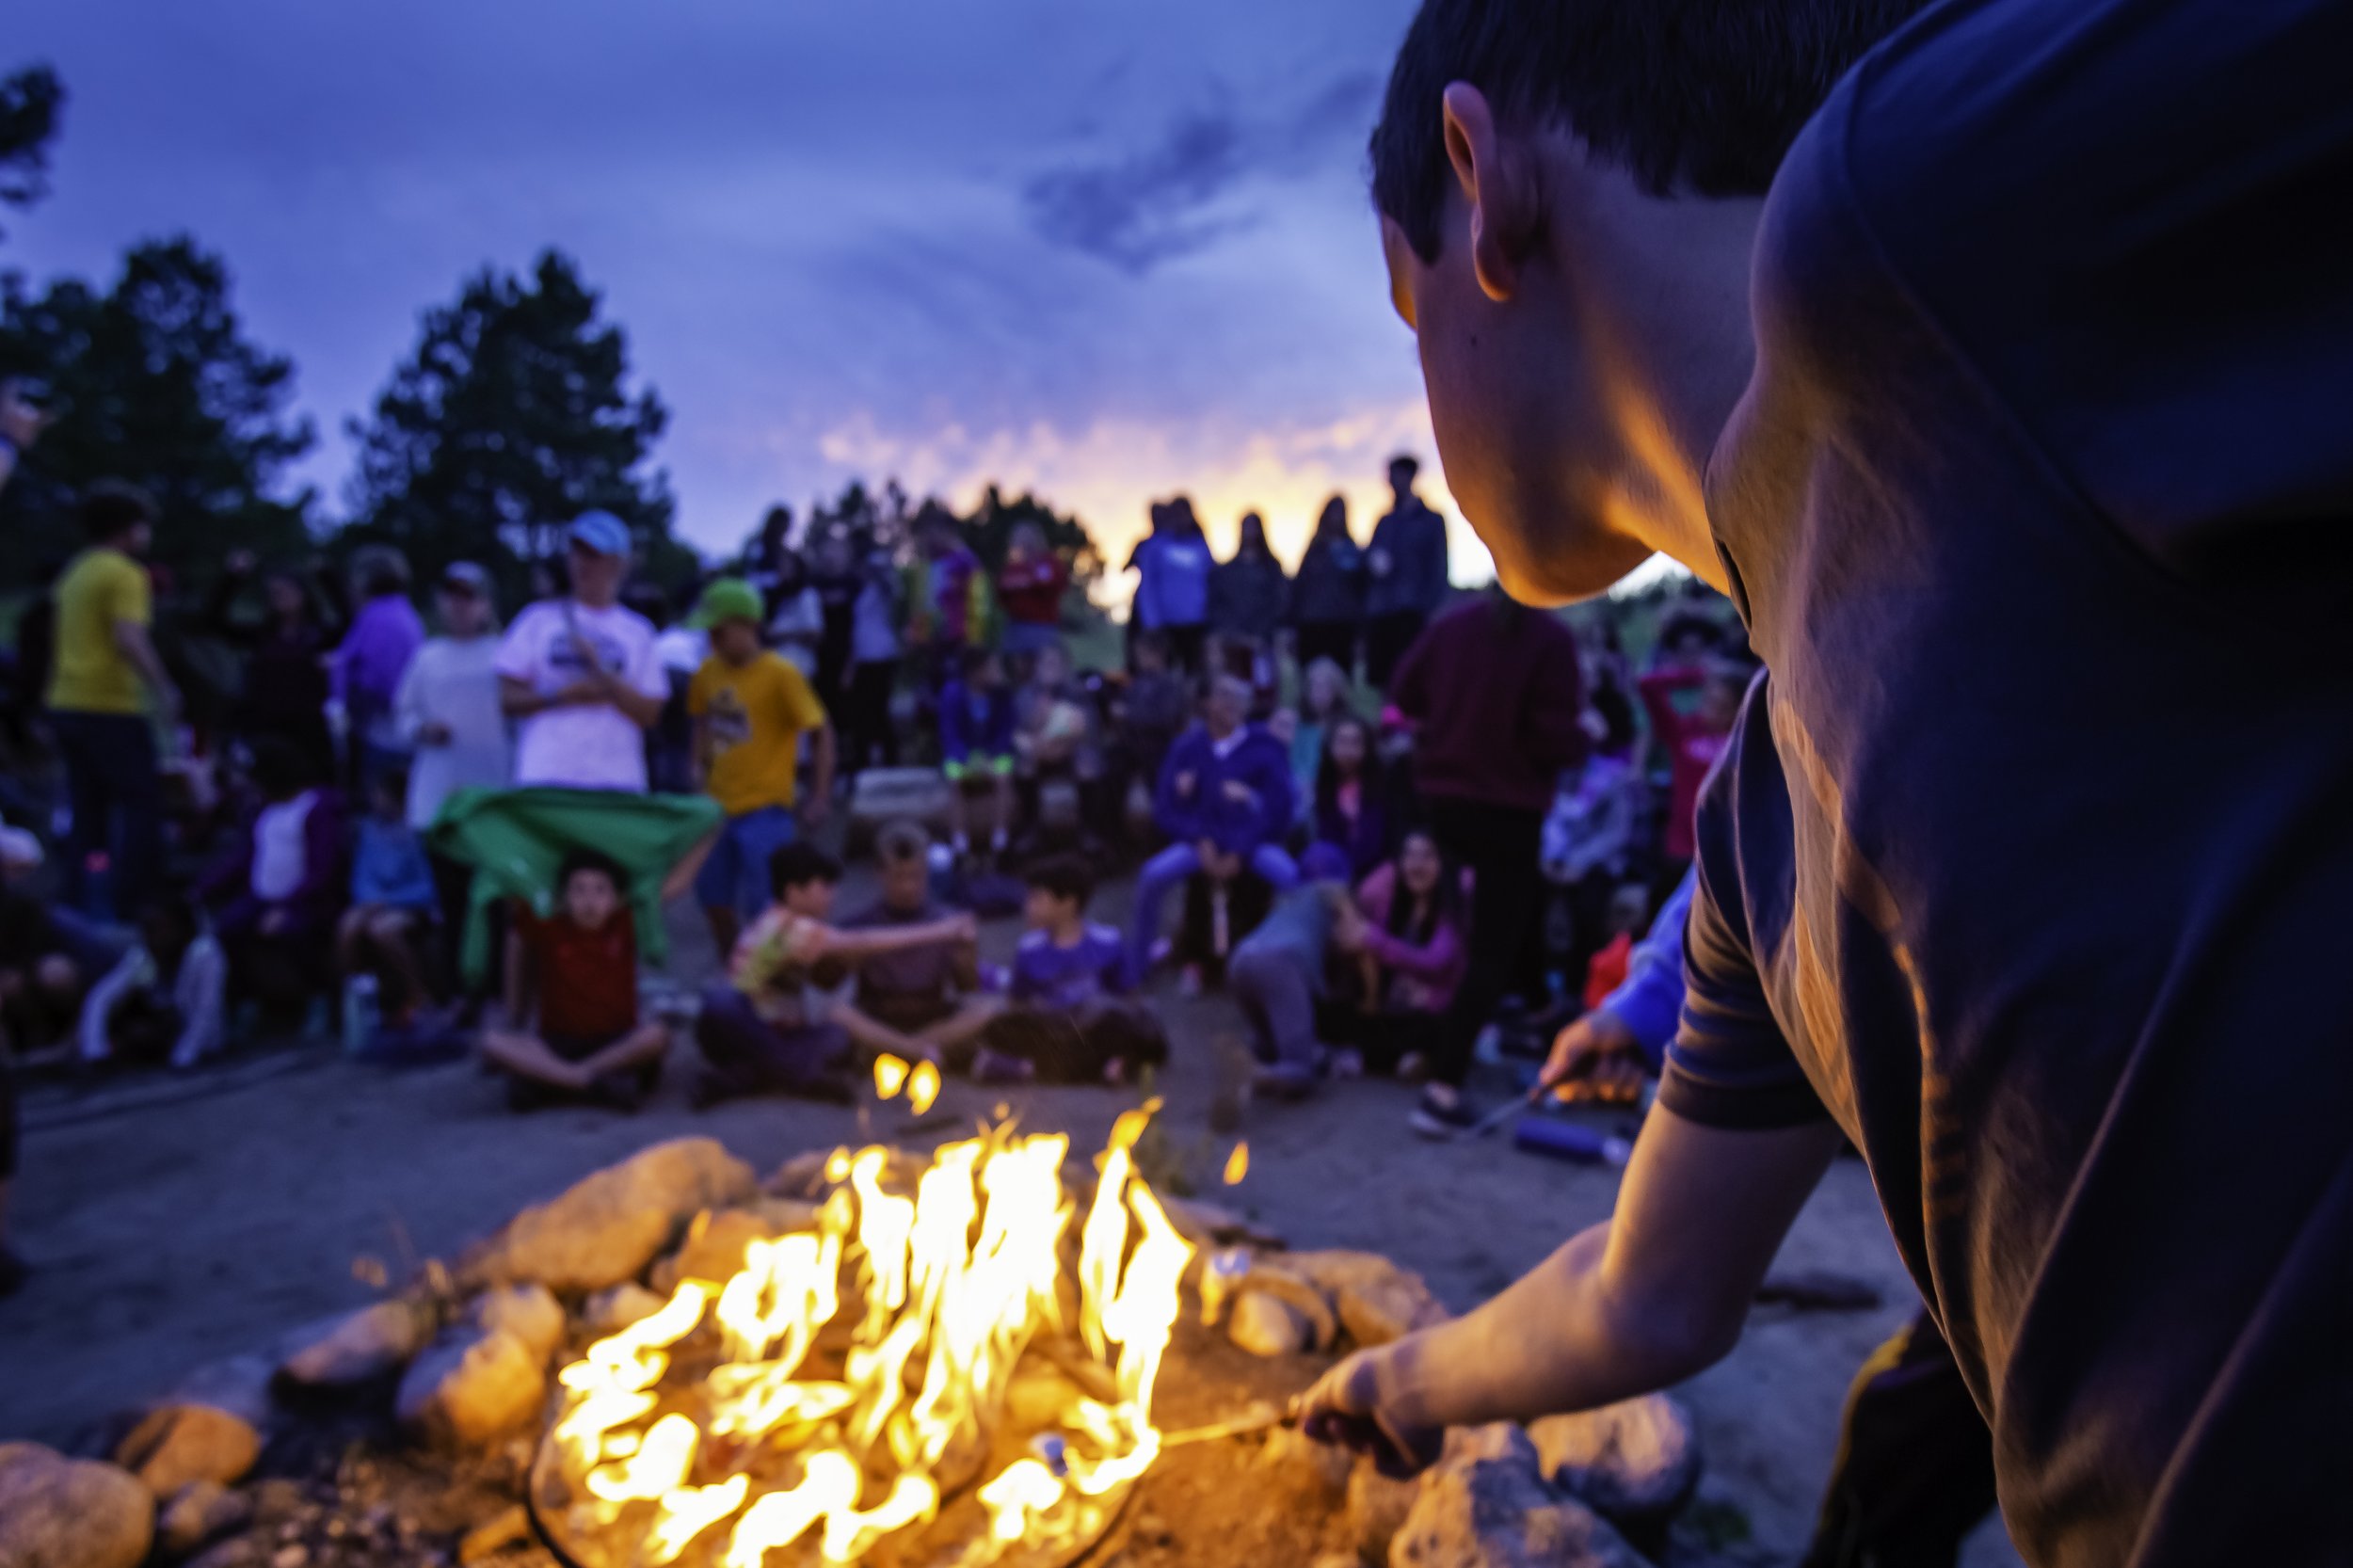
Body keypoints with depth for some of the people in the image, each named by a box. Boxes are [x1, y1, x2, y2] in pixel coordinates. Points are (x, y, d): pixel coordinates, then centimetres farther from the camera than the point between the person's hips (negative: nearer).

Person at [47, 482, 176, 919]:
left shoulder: (76, 572, 17)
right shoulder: (125, 574, -11)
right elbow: (130, 641, -23)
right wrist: (163, 689, -20)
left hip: (67, 704, 9)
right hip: (111, 707, -9)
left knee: (86, 812, 13)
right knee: (143, 803, -4)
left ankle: (74, 902, 14)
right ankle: (130, 904, -6)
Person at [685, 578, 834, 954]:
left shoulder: (781, 674, -14)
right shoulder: (708, 672, 2)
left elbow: (821, 732, -12)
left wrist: (819, 797, -15)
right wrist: (700, 767, 8)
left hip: (765, 808, -6)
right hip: (718, 805, 6)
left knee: (764, 907, -3)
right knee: (714, 898, 14)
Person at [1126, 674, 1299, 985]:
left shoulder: (1266, 747, -1)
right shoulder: (1188, 746, 4)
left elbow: (1278, 809, -2)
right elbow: (1168, 805, 4)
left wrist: (1239, 853, -11)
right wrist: (1201, 843, -11)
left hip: (1253, 841, -1)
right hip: (1202, 839, 1)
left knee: (1289, 878, -31)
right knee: (1154, 875, -26)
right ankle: (1134, 969, -8)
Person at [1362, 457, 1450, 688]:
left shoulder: (1431, 521, 5)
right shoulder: (1385, 522, 20)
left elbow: (1439, 571, 0)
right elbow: (1369, 565, 21)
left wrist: (1432, 615, -11)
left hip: (1413, 616, -5)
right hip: (1379, 616, 5)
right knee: (1377, 679, -1)